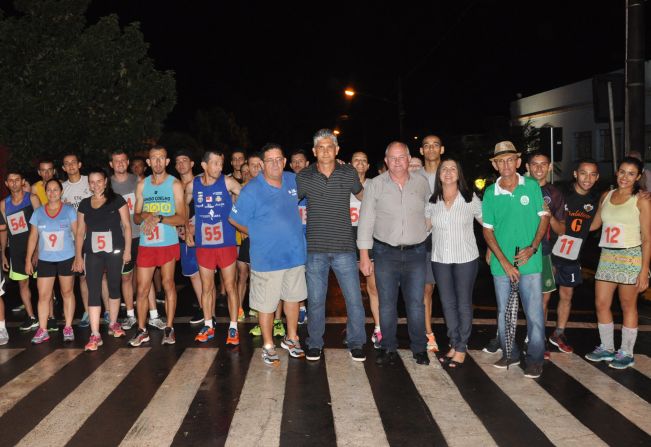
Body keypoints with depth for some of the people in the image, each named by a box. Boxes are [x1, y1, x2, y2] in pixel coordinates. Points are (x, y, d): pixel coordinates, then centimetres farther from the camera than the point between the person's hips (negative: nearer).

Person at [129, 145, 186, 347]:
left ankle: (169, 328, 15)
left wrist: (159, 218, -20)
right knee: (142, 289, 3)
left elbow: (181, 218, -6)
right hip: (146, 244, 3)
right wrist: (145, 216, -11)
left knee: (168, 285, 5)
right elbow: (136, 217, 11)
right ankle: (141, 330, 15)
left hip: (168, 243, -2)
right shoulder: (142, 185, 9)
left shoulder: (175, 184, 0)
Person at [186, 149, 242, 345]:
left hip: (226, 243, -2)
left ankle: (233, 328, 13)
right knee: (207, 288, 12)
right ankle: (208, 326, 25)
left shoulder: (227, 182, -7)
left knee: (230, 287, 3)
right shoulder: (192, 186, 2)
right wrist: (187, 229, 12)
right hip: (203, 245, 2)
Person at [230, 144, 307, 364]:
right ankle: (268, 345, 21)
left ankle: (291, 338, 35)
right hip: (267, 258, -5)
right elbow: (235, 220, -5)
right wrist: (259, 235, 1)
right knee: (266, 303, 3)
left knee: (293, 297, 17)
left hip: (295, 253, 5)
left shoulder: (294, 180, 1)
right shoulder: (252, 190, -13)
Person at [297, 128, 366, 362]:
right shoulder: (304, 177, 0)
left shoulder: (349, 173, 2)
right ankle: (315, 343, 27)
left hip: (344, 248, 0)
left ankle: (356, 343, 21)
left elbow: (363, 196, 21)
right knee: (315, 300, 10)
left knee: (354, 299, 2)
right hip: (315, 249, 0)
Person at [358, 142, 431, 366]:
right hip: (385, 253, -1)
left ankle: (419, 348, 20)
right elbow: (366, 221, -3)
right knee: (386, 303, 6)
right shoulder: (375, 185, -2)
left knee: (416, 303, 5)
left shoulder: (422, 183, 4)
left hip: (416, 253, 1)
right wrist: (364, 255, -5)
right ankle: (388, 348, 20)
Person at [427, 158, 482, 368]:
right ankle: (454, 344, 25)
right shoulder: (431, 201, 2)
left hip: (465, 258, -3)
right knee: (447, 303, 10)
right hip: (440, 259, 3)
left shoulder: (470, 199, -5)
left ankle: (461, 348, 17)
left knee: (463, 303, 6)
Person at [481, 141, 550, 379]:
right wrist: (504, 261, -8)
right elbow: (487, 230, 1)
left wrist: (533, 247, -10)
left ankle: (535, 359, 14)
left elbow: (544, 217, 4)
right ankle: (510, 354, 29)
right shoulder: (490, 193, 0)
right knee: (504, 312, 12)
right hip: (501, 263, 2)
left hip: (530, 261, -1)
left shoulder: (532, 186, -1)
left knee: (534, 313, 0)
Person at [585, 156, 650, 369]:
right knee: (601, 304, 7)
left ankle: (626, 353, 18)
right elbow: (595, 223, 21)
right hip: (607, 256, 5)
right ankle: (607, 348, 25)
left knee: (628, 306, 5)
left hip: (630, 257, -5)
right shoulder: (606, 196, 9)